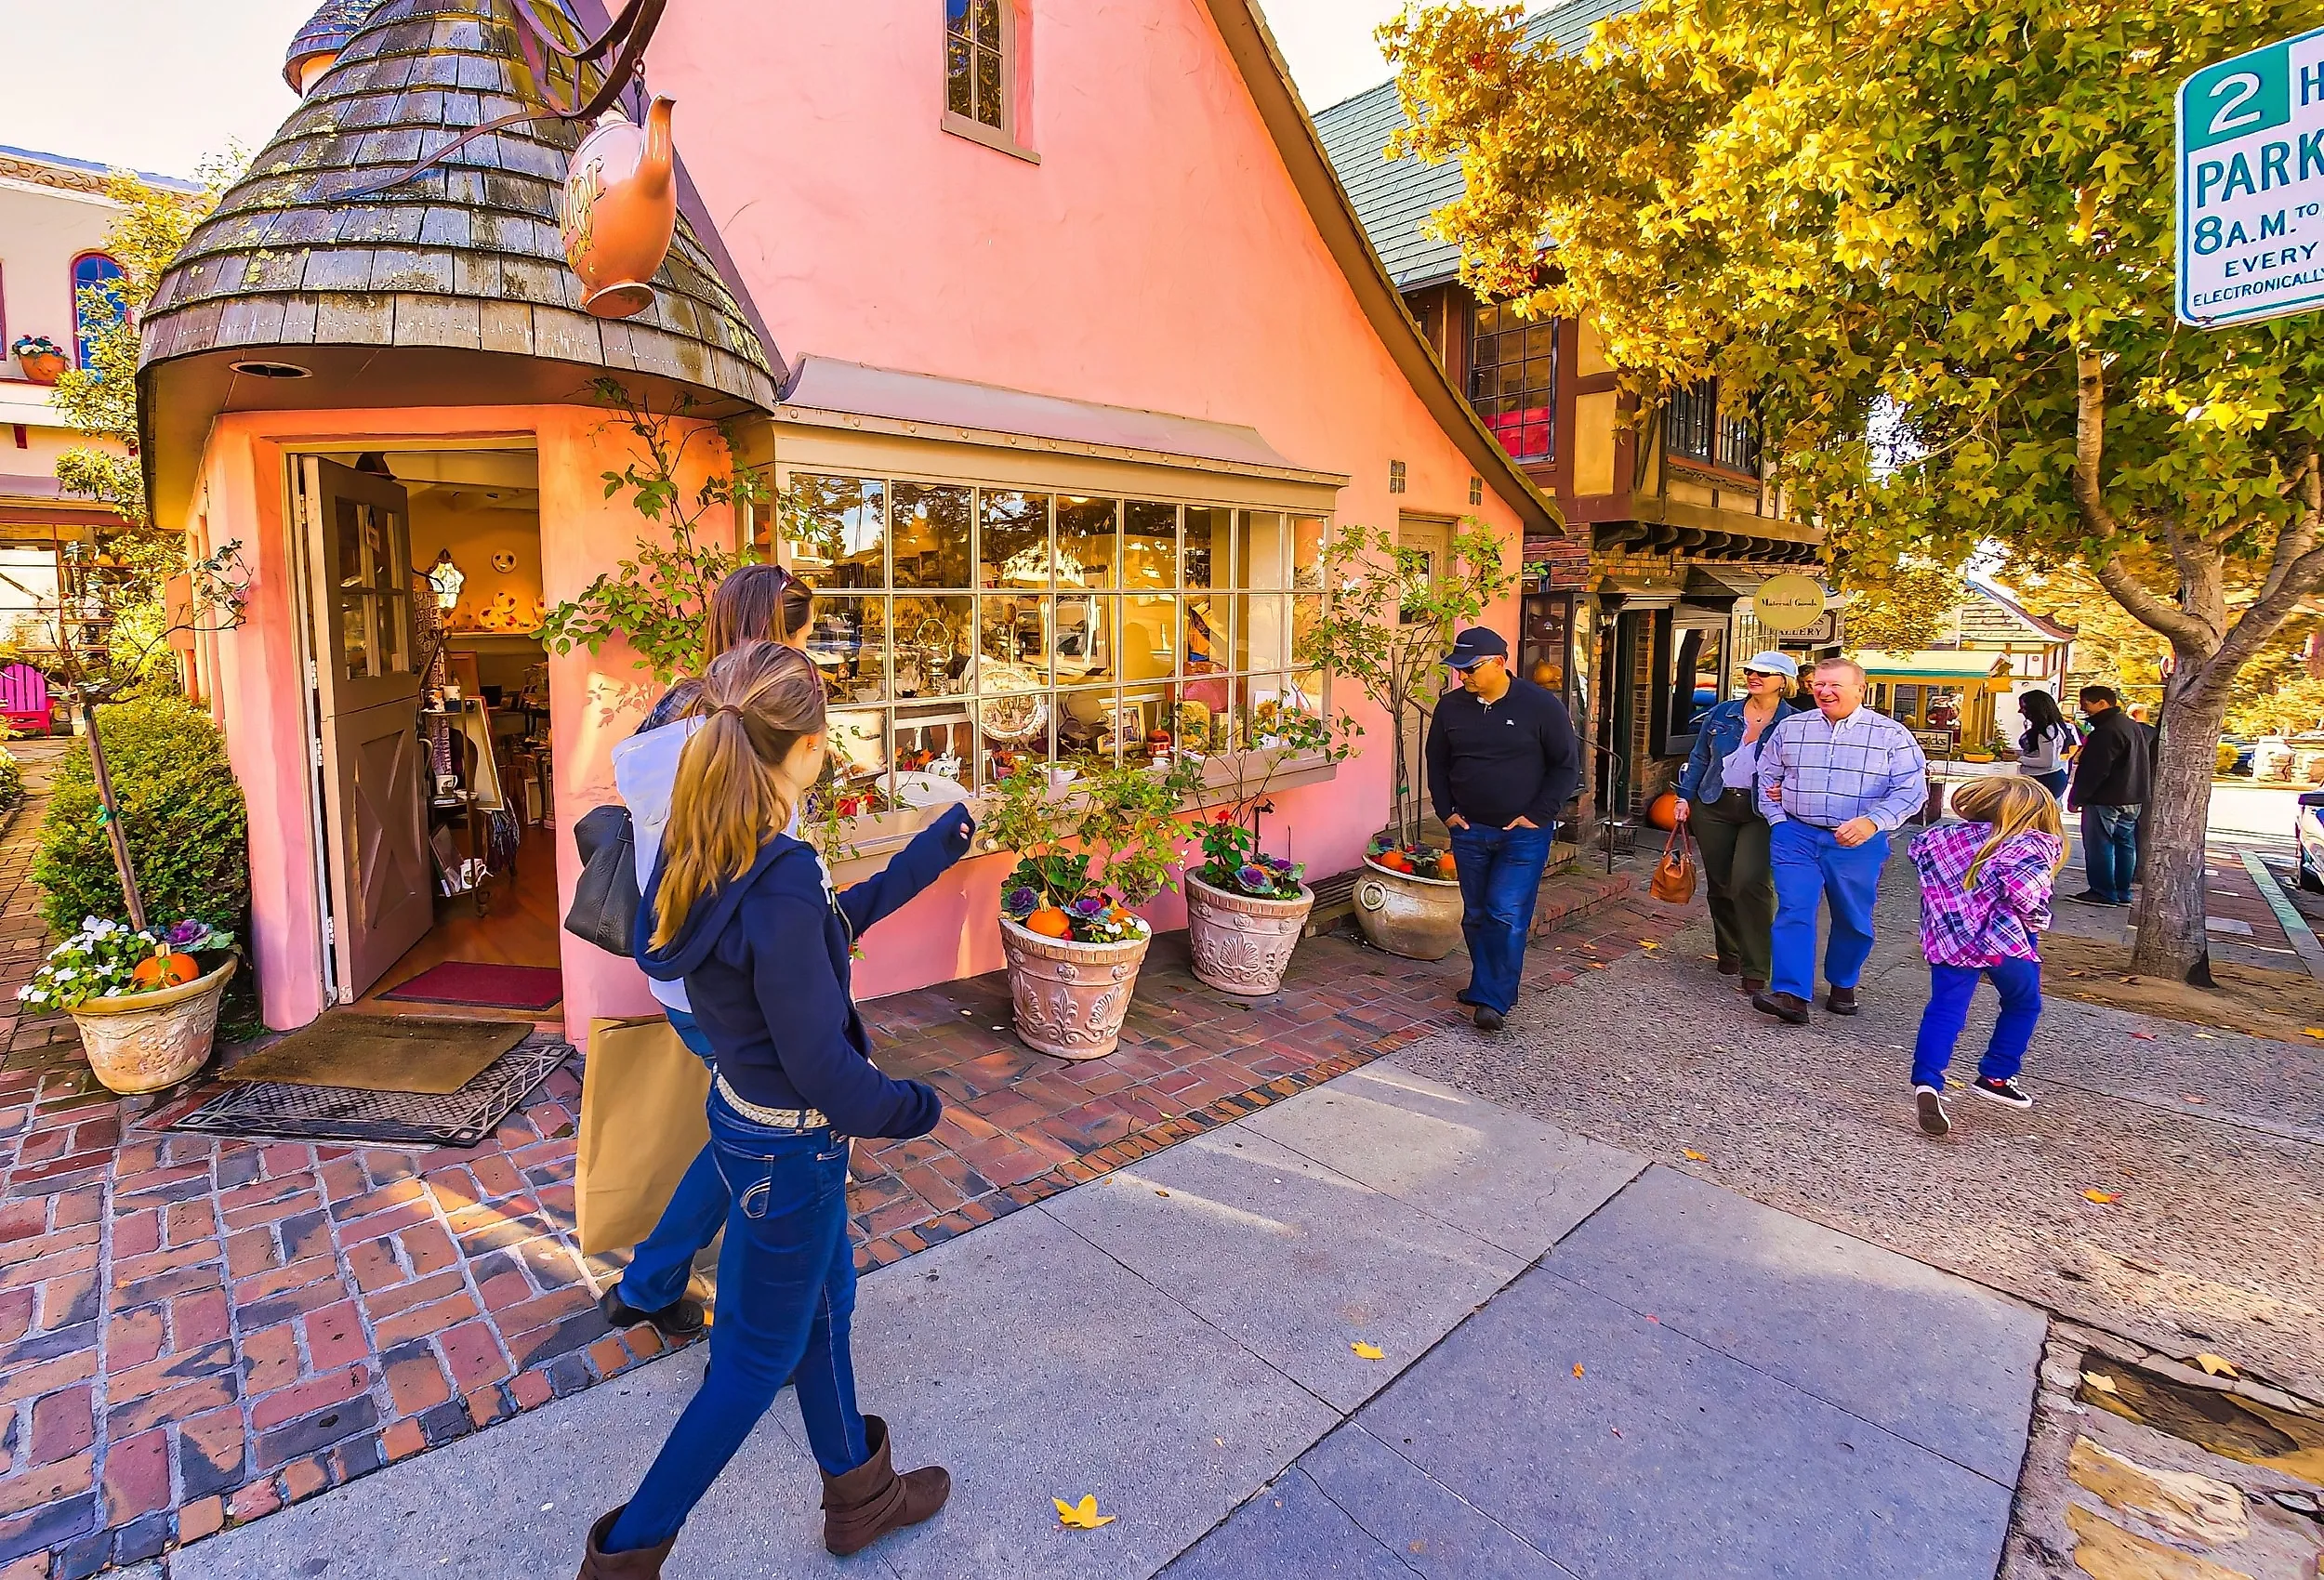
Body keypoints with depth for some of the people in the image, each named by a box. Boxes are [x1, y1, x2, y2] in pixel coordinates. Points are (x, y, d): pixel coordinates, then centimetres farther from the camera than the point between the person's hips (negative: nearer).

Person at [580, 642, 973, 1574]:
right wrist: (911, 1108, -8)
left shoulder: (710, 854, -6)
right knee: (758, 1359, 16)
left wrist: (924, 860, 12)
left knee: (826, 1303, 26)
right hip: (788, 1149, -9)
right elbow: (822, 1067, -27)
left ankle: (858, 1495, 49)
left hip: (744, 1107, 9)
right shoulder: (781, 883, -33)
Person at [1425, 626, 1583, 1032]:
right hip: (1469, 832, 4)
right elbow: (1436, 762, 14)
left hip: (1524, 833, -4)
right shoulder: (1451, 706, 1)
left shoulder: (1540, 705, -9)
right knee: (1476, 916, 11)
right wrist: (1445, 811, 5)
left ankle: (1494, 999, -2)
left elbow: (1567, 765, -4)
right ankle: (1485, 987, 27)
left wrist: (1538, 815, -10)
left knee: (1507, 915, -10)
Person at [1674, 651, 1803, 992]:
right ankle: (1729, 953, 26)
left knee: (1749, 883, -17)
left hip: (1761, 813, -4)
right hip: (1714, 808, 4)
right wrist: (1685, 798, 8)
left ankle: (1755, 967, -7)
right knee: (1720, 884, 9)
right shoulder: (1722, 714, 9)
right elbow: (1698, 759, 14)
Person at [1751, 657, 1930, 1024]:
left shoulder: (1892, 735, -3)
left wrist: (1872, 821, -23)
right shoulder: (1791, 727, 6)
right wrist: (1777, 819, 4)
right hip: (1796, 836, 1)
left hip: (1859, 843, -1)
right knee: (1794, 912, -10)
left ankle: (1842, 984, 34)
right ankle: (1792, 995, -13)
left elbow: (1910, 790, -8)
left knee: (1853, 920, 12)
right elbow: (1767, 775, 15)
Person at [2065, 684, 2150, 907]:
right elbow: (2146, 765, 23)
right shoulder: (2131, 726, 15)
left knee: (2099, 846, -4)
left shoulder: (2107, 731, -19)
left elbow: (2094, 771, -22)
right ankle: (2122, 893, 18)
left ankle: (2103, 892, -2)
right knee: (2124, 844, 12)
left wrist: (2076, 797, -15)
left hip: (2105, 799, -10)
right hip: (2132, 799, 10)